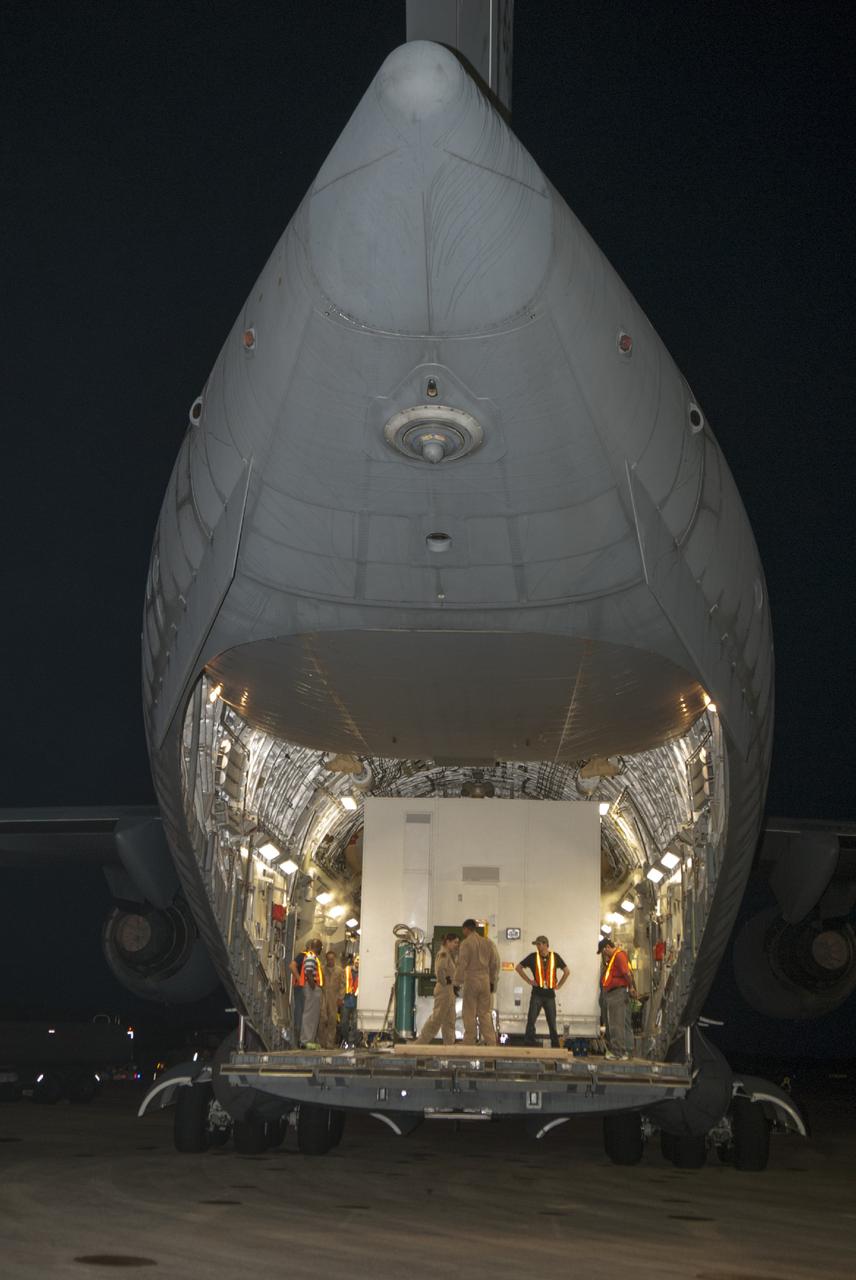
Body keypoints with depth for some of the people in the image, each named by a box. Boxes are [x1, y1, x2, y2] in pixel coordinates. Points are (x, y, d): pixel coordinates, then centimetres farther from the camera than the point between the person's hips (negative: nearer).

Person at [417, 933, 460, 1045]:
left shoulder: (449, 954, 15)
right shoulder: (443, 953, -15)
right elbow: (440, 969, -32)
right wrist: (444, 981, -20)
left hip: (449, 990, 10)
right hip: (444, 989, -10)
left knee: (449, 1021, 12)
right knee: (436, 1018, -6)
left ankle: (449, 1044, 15)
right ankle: (420, 1043, -1)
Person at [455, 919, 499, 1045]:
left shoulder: (466, 943, -8)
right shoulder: (488, 943, 9)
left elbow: (462, 965, -11)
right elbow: (495, 963, 11)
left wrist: (457, 983, -6)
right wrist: (492, 981, 18)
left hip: (470, 980, -5)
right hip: (485, 981, 5)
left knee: (470, 1013, 1)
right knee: (485, 1013, 10)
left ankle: (469, 1042, 3)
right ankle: (490, 1041, 5)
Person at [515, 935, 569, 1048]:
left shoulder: (555, 957, 2)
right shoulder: (533, 956, -2)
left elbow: (567, 972, 12)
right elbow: (518, 967, 5)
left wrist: (559, 985, 5)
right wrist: (529, 980, 0)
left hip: (550, 994, 1)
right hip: (537, 993, -1)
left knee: (552, 1023, 8)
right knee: (531, 1020, -7)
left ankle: (555, 1046, 16)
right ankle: (528, 1045, -4)